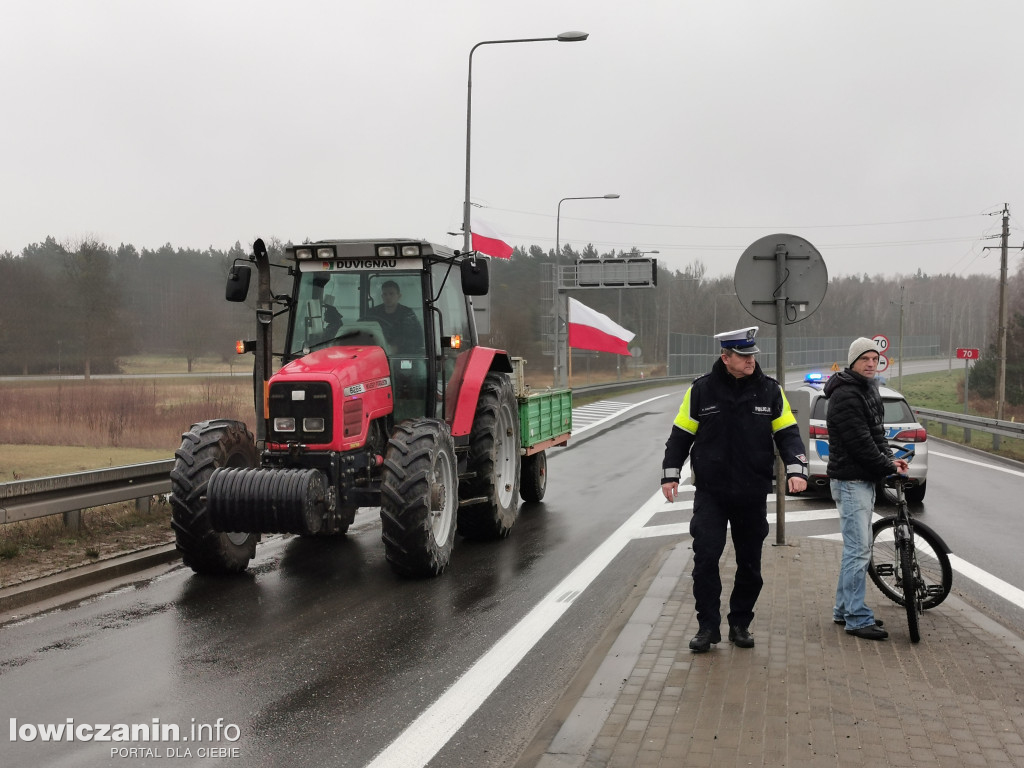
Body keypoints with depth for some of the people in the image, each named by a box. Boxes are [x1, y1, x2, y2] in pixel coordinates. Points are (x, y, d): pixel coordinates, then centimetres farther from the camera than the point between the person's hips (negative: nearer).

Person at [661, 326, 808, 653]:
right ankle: (708, 626, 4)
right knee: (706, 558, -8)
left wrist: (795, 469, -13)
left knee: (750, 564, 9)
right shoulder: (701, 390, -1)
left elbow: (788, 433, 3)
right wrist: (670, 474, -2)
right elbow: (681, 434, 5)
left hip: (753, 494, 2)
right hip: (710, 493, -1)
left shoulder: (770, 391, 2)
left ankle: (740, 624, 23)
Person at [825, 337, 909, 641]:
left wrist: (889, 458, 3)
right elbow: (860, 442, -21)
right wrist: (888, 466, -12)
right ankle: (857, 619, -3)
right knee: (859, 550, -8)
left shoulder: (867, 390, 15)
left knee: (856, 548, 15)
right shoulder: (845, 395, -17)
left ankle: (844, 609, 25)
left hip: (865, 479, 10)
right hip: (851, 481, -10)